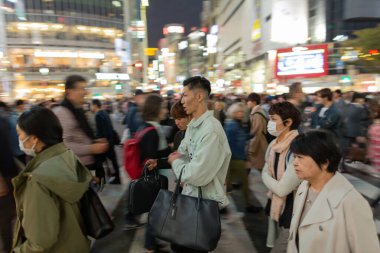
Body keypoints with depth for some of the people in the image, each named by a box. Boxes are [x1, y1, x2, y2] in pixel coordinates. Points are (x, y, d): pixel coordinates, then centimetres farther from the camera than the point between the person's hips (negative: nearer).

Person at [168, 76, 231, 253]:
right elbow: (183, 153, 15)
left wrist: (176, 162, -14)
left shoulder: (211, 130, -27)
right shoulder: (192, 125, 6)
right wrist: (178, 158, -8)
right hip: (190, 195, 9)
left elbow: (197, 176, -31)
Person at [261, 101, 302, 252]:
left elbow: (282, 189, -23)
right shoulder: (274, 144, -1)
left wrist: (267, 179, -6)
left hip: (292, 208, -7)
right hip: (275, 204, 8)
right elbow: (264, 173, 10)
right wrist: (273, 183, -8)